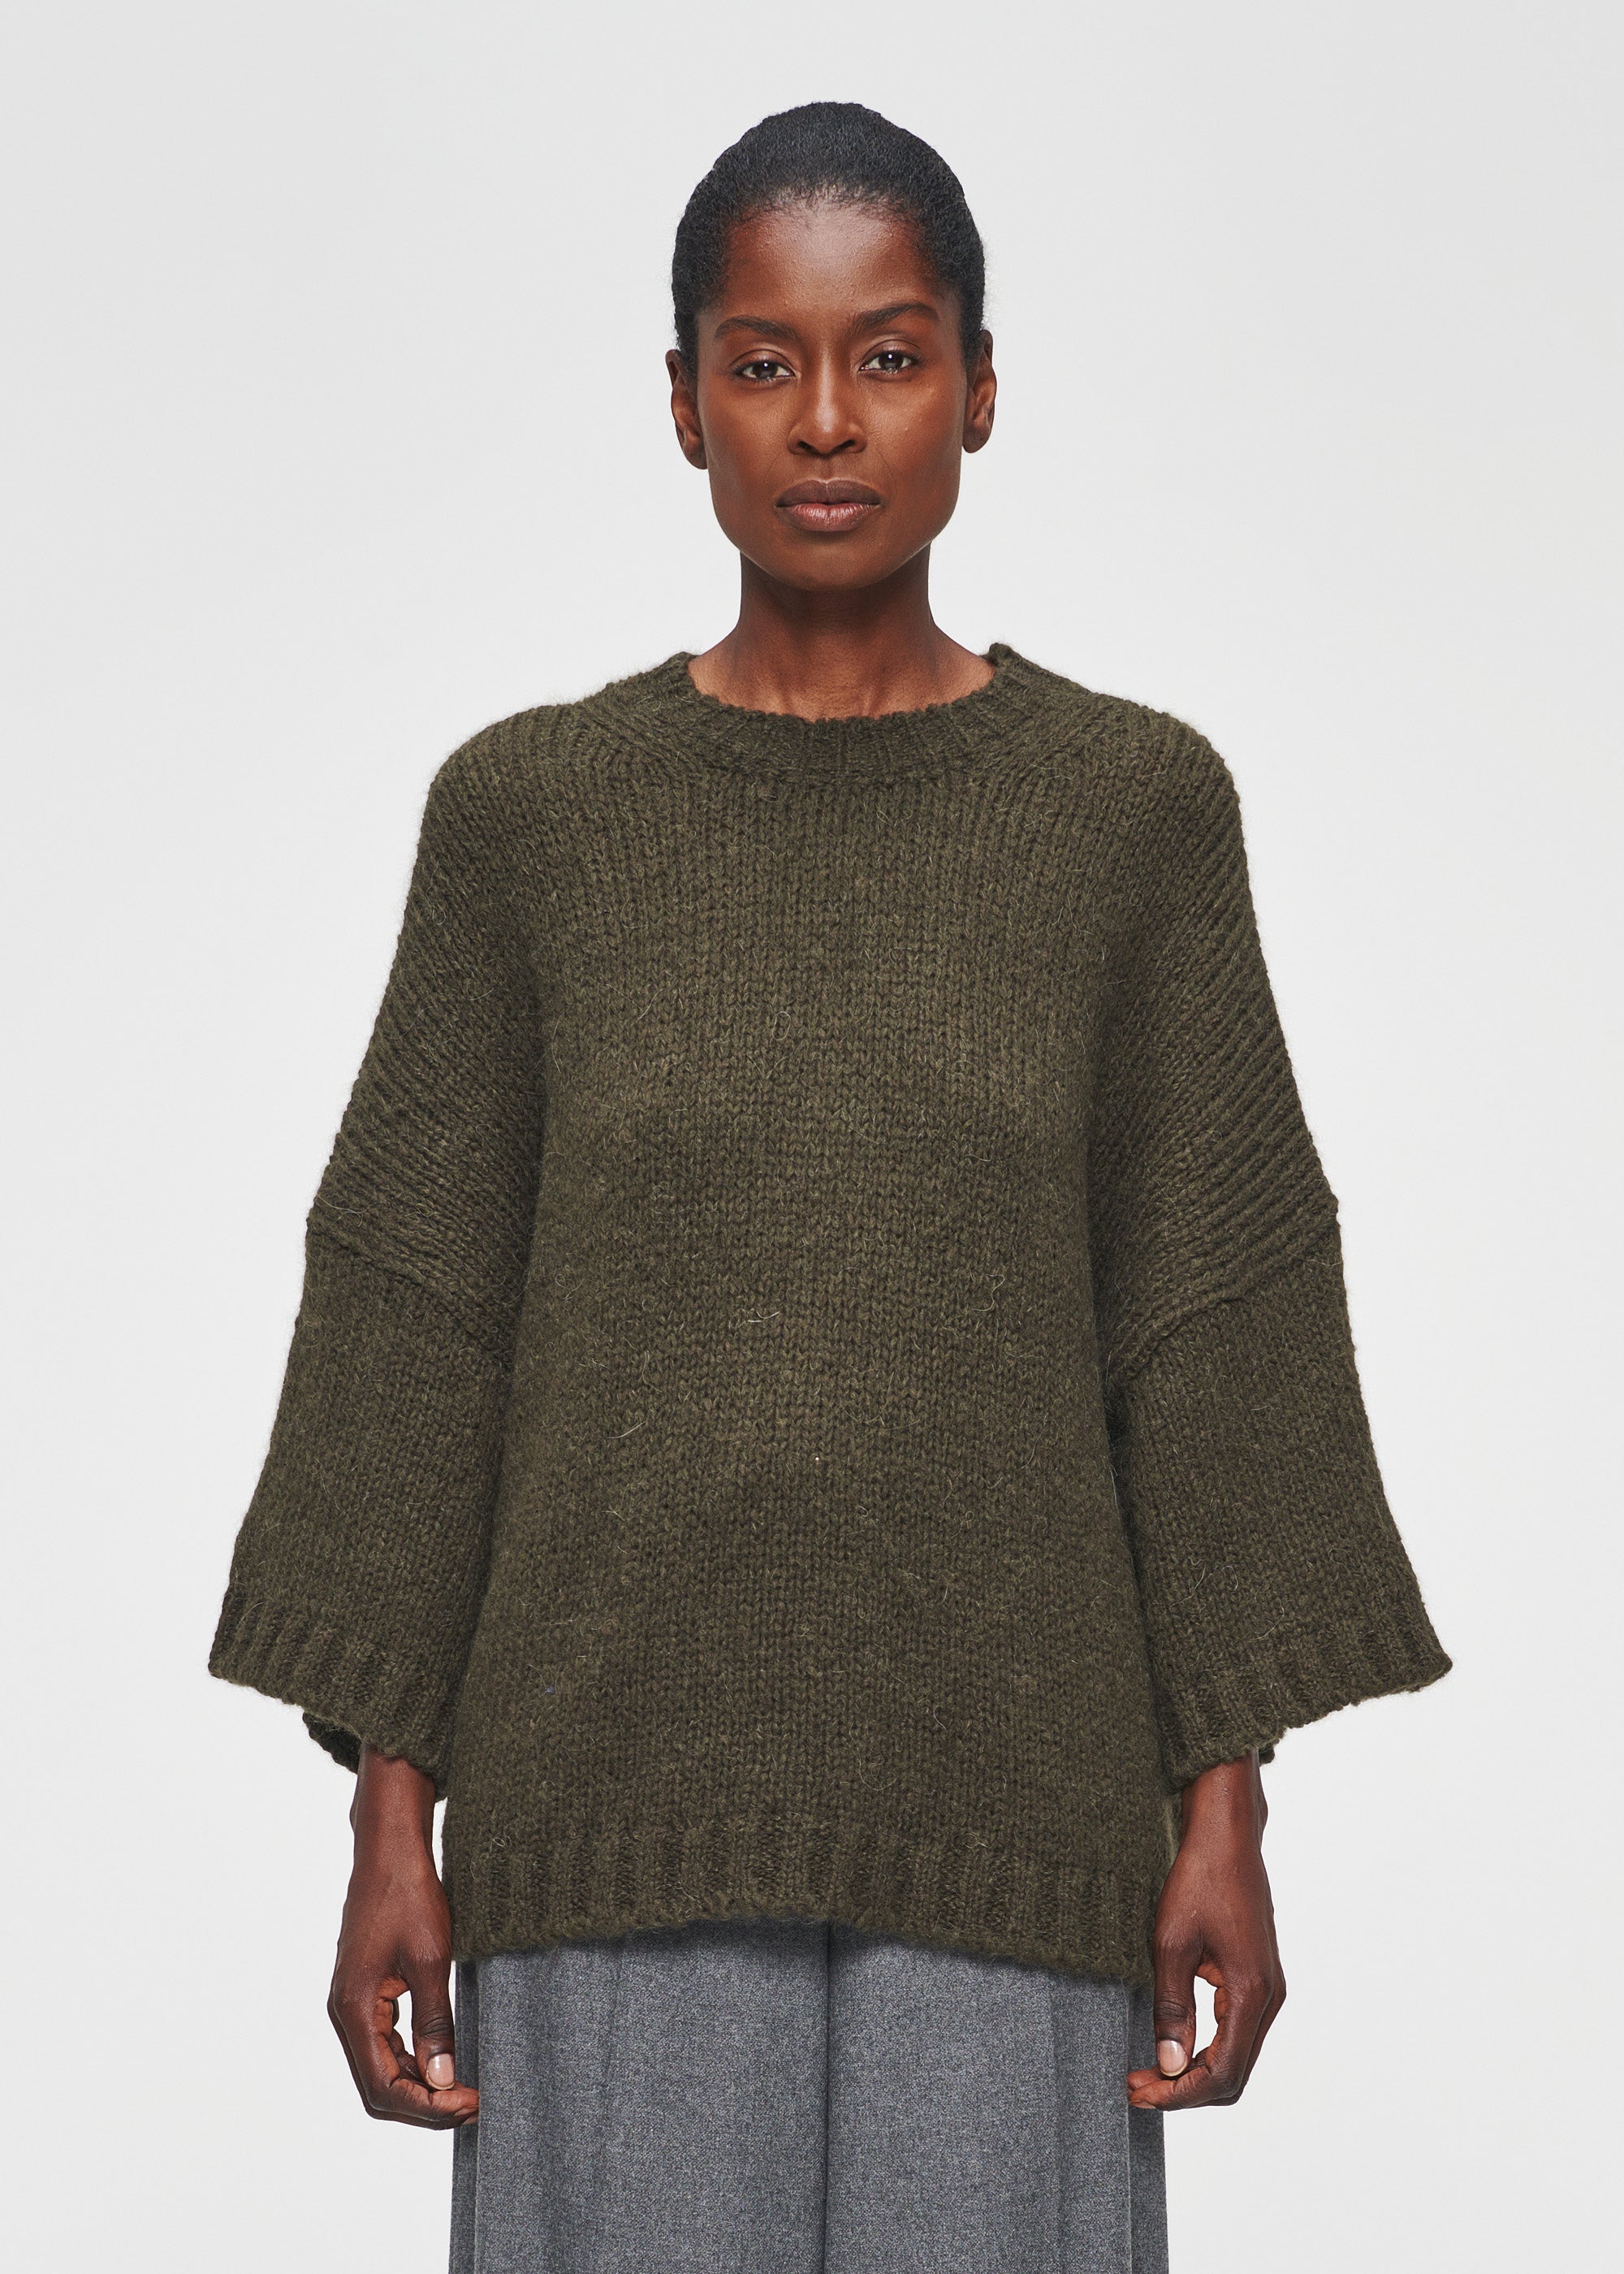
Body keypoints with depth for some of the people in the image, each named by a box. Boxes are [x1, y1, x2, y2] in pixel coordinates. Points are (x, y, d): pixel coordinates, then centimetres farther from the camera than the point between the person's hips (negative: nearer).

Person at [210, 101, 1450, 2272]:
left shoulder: (1133, 806, 3)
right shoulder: (529, 811, 3)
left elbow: (1210, 1332, 2)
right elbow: (418, 1323, 3)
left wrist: (1225, 1811, -3)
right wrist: (392, 1815, -1)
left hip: (1005, 1797, 0)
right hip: (623, 1796, 0)